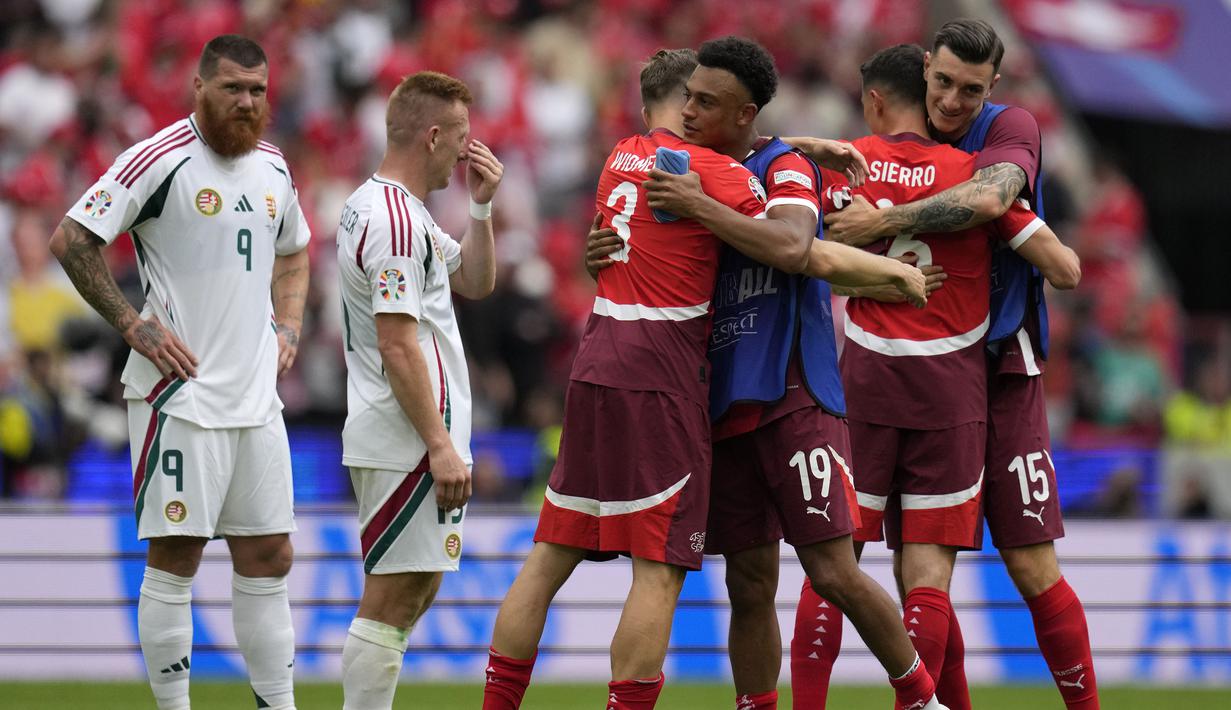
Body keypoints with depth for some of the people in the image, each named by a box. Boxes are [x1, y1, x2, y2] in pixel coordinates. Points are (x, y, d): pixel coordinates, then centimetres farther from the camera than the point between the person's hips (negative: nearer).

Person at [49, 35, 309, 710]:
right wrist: (133, 325, -13)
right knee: (175, 558, -4)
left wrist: (287, 327, 15)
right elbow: (71, 240, -12)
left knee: (268, 558, 8)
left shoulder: (274, 168, 12)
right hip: (180, 394, -7)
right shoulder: (159, 160, -10)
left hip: (256, 396, 7)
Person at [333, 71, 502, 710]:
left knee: (414, 592, 14)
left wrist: (480, 207, 12)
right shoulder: (395, 219, -16)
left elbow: (475, 282, 26)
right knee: (393, 598, -9)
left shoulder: (377, 205, 17)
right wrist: (441, 445, -21)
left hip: (388, 439, 11)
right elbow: (398, 346, -21)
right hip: (406, 441, -11)